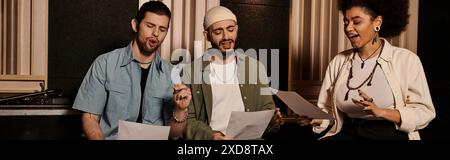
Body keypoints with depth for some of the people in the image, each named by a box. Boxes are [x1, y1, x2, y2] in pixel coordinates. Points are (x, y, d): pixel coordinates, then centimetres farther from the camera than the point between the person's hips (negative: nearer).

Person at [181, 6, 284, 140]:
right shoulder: (190, 71, -1)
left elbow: (266, 108, 10)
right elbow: (187, 120, -1)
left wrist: (272, 120, -12)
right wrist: (210, 135, -19)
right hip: (209, 138, -2)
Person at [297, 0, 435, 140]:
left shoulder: (406, 60, -4)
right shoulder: (338, 61, 6)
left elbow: (425, 112, -7)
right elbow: (328, 109, 6)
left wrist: (380, 112, -21)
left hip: (390, 134, -1)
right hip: (348, 133, 1)